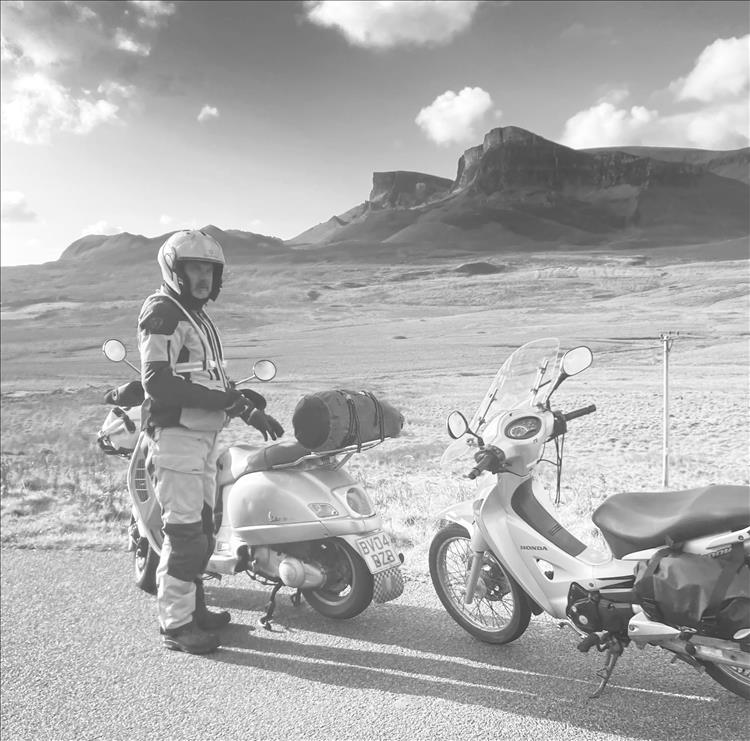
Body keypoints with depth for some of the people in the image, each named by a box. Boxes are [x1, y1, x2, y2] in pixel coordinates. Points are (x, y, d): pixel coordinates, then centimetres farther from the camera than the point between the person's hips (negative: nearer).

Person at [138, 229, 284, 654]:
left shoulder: (198, 317, 19)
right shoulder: (162, 312, -11)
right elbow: (157, 383, -22)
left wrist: (244, 402, 4)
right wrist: (225, 399, -24)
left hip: (204, 435, 10)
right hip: (175, 433, -10)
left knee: (203, 528, 16)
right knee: (185, 532, -6)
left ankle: (194, 607, 29)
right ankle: (176, 624, 6)